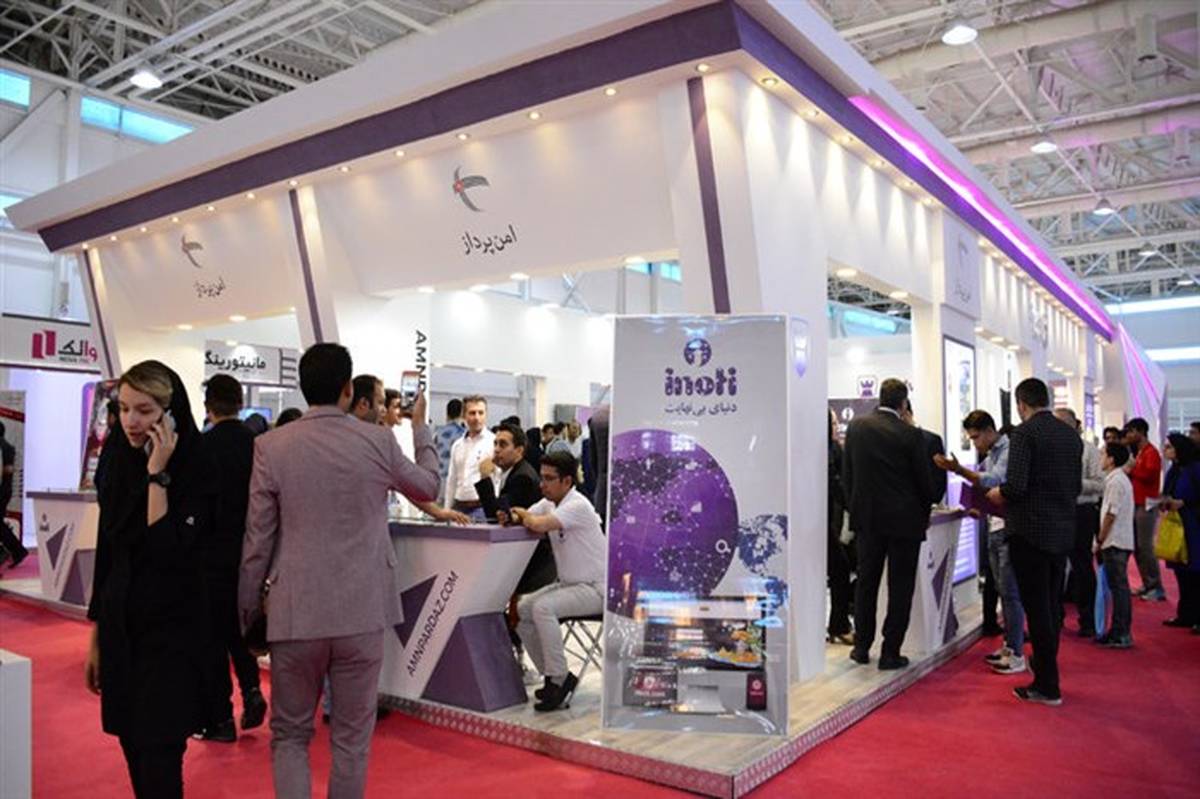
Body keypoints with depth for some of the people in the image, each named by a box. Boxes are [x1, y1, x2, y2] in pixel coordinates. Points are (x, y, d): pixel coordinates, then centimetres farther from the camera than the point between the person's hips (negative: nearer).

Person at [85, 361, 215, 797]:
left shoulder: (194, 471, -12)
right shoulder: (121, 467, 6)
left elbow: (169, 552, -23)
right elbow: (105, 557, 12)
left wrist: (158, 475, -22)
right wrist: (96, 639, 14)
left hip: (171, 630, -6)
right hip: (120, 628, 6)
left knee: (157, 762, -5)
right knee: (134, 752, 13)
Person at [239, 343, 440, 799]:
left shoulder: (271, 447, -6)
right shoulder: (378, 442, -6)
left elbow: (257, 539, -2)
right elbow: (428, 487, 13)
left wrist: (248, 608, 12)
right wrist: (421, 428, 27)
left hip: (296, 612, 0)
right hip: (362, 612, 0)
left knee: (290, 735, 17)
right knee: (352, 739, 14)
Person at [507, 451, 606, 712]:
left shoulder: (577, 506, -22)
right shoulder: (549, 503, 7)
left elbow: (538, 525, -33)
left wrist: (524, 515, -10)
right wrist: (513, 517, -16)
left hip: (594, 588, -9)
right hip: (567, 583, 9)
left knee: (543, 608, -28)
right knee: (521, 610, -3)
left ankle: (559, 679, -15)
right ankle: (554, 676, 7)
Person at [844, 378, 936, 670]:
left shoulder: (856, 426, -2)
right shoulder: (910, 435, -13)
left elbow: (847, 473, 4)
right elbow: (925, 481, -5)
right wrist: (924, 513, 12)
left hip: (866, 517, 4)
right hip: (904, 519, -3)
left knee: (866, 582, 14)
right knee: (900, 586, 6)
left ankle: (862, 646, 21)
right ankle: (890, 652, 9)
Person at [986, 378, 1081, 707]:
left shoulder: (1024, 433, -14)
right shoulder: (1071, 436, 9)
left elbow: (1014, 486, -22)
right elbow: (1076, 487, 14)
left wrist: (994, 495, -2)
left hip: (1030, 533, -7)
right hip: (1063, 533, 7)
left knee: (1037, 610, 1)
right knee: (1052, 608, 16)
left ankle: (1047, 686, 8)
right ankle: (1046, 675, 27)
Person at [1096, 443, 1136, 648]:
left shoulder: (1115, 481, -16)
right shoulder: (1121, 479, 14)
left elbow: (1111, 514, -18)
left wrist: (1099, 540, -12)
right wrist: (1102, 539, 16)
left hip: (1115, 542, -10)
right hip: (1121, 541, 10)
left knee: (1118, 586, -5)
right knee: (1120, 586, 12)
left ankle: (1120, 634, -2)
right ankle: (1121, 632, 19)